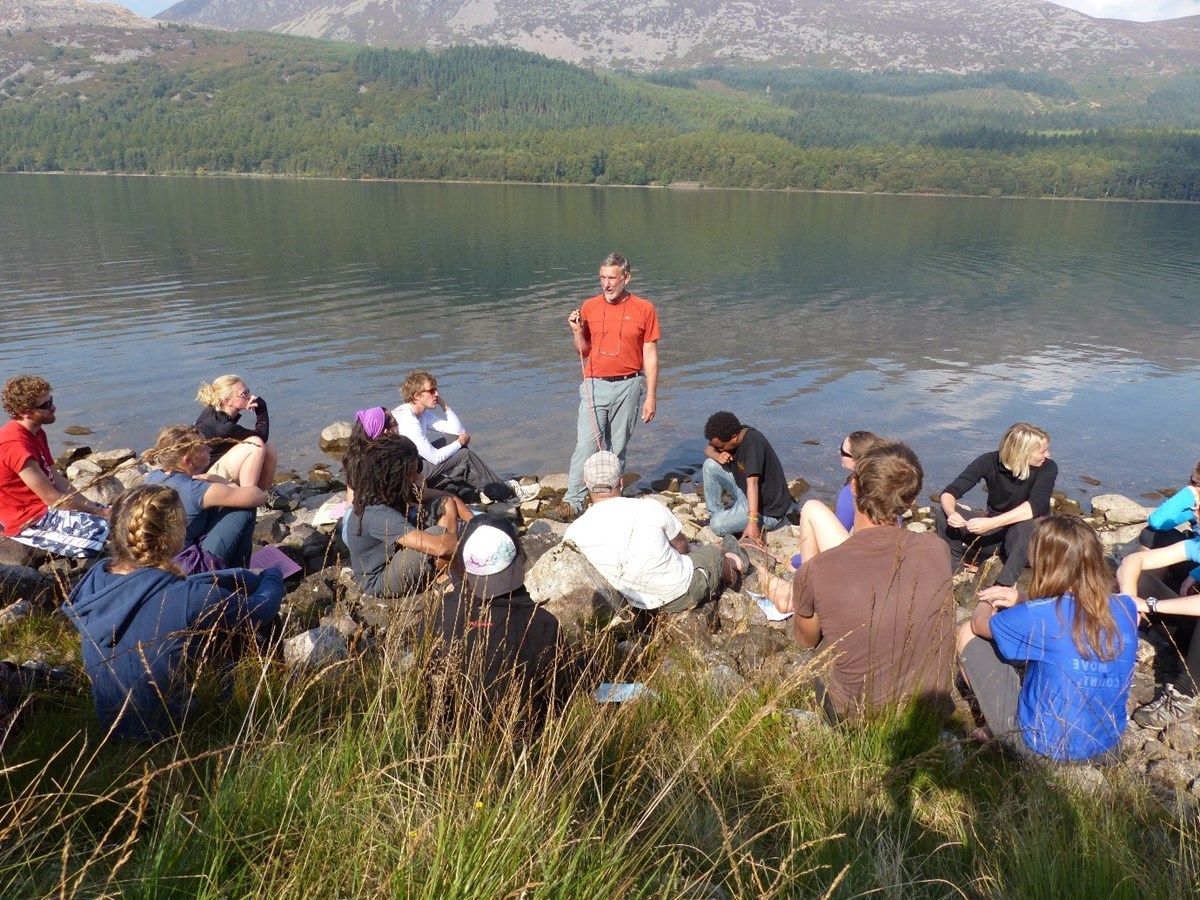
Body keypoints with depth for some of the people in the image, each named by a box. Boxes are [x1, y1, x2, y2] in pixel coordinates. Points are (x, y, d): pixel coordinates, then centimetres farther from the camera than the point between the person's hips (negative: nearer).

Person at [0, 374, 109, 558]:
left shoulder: (35, 432, 7)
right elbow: (52, 498, -22)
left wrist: (92, 507, -3)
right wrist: (98, 512, -13)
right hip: (28, 521, -10)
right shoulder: (16, 444, -24)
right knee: (108, 527, -23)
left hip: (43, 507, 10)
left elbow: (57, 480, 8)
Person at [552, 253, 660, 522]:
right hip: (595, 386, 1)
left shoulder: (644, 309, 0)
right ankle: (572, 501, -6)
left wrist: (651, 395, -3)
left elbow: (650, 355, 1)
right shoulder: (589, 307, 5)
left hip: (628, 386, -1)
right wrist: (577, 331, -7)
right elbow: (584, 351, 13)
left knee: (617, 447, 5)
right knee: (586, 444, -7)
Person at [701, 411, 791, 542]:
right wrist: (718, 456, -19)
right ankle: (715, 514, 7)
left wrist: (752, 522, -43)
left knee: (717, 525, -21)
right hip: (745, 493, 8)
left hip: (767, 507, -8)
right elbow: (708, 449, 6)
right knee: (710, 465, -4)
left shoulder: (753, 442, -30)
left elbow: (752, 482, -37)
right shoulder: (731, 433, -7)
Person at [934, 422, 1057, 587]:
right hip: (994, 532, 2)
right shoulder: (990, 461, -14)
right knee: (942, 513, -21)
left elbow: (1036, 506, -35)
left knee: (1026, 526, -39)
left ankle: (1003, 586, -30)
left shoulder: (1047, 468, -18)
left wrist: (992, 523, -46)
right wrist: (951, 513, -41)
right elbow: (949, 492, -18)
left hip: (1028, 541, -2)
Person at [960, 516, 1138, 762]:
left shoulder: (1037, 617, -23)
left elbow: (979, 623, -2)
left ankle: (997, 727, 19)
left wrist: (987, 603, 18)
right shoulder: (1126, 608, -8)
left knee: (968, 632, 5)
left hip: (1041, 748, -5)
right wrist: (1022, 606, 7)